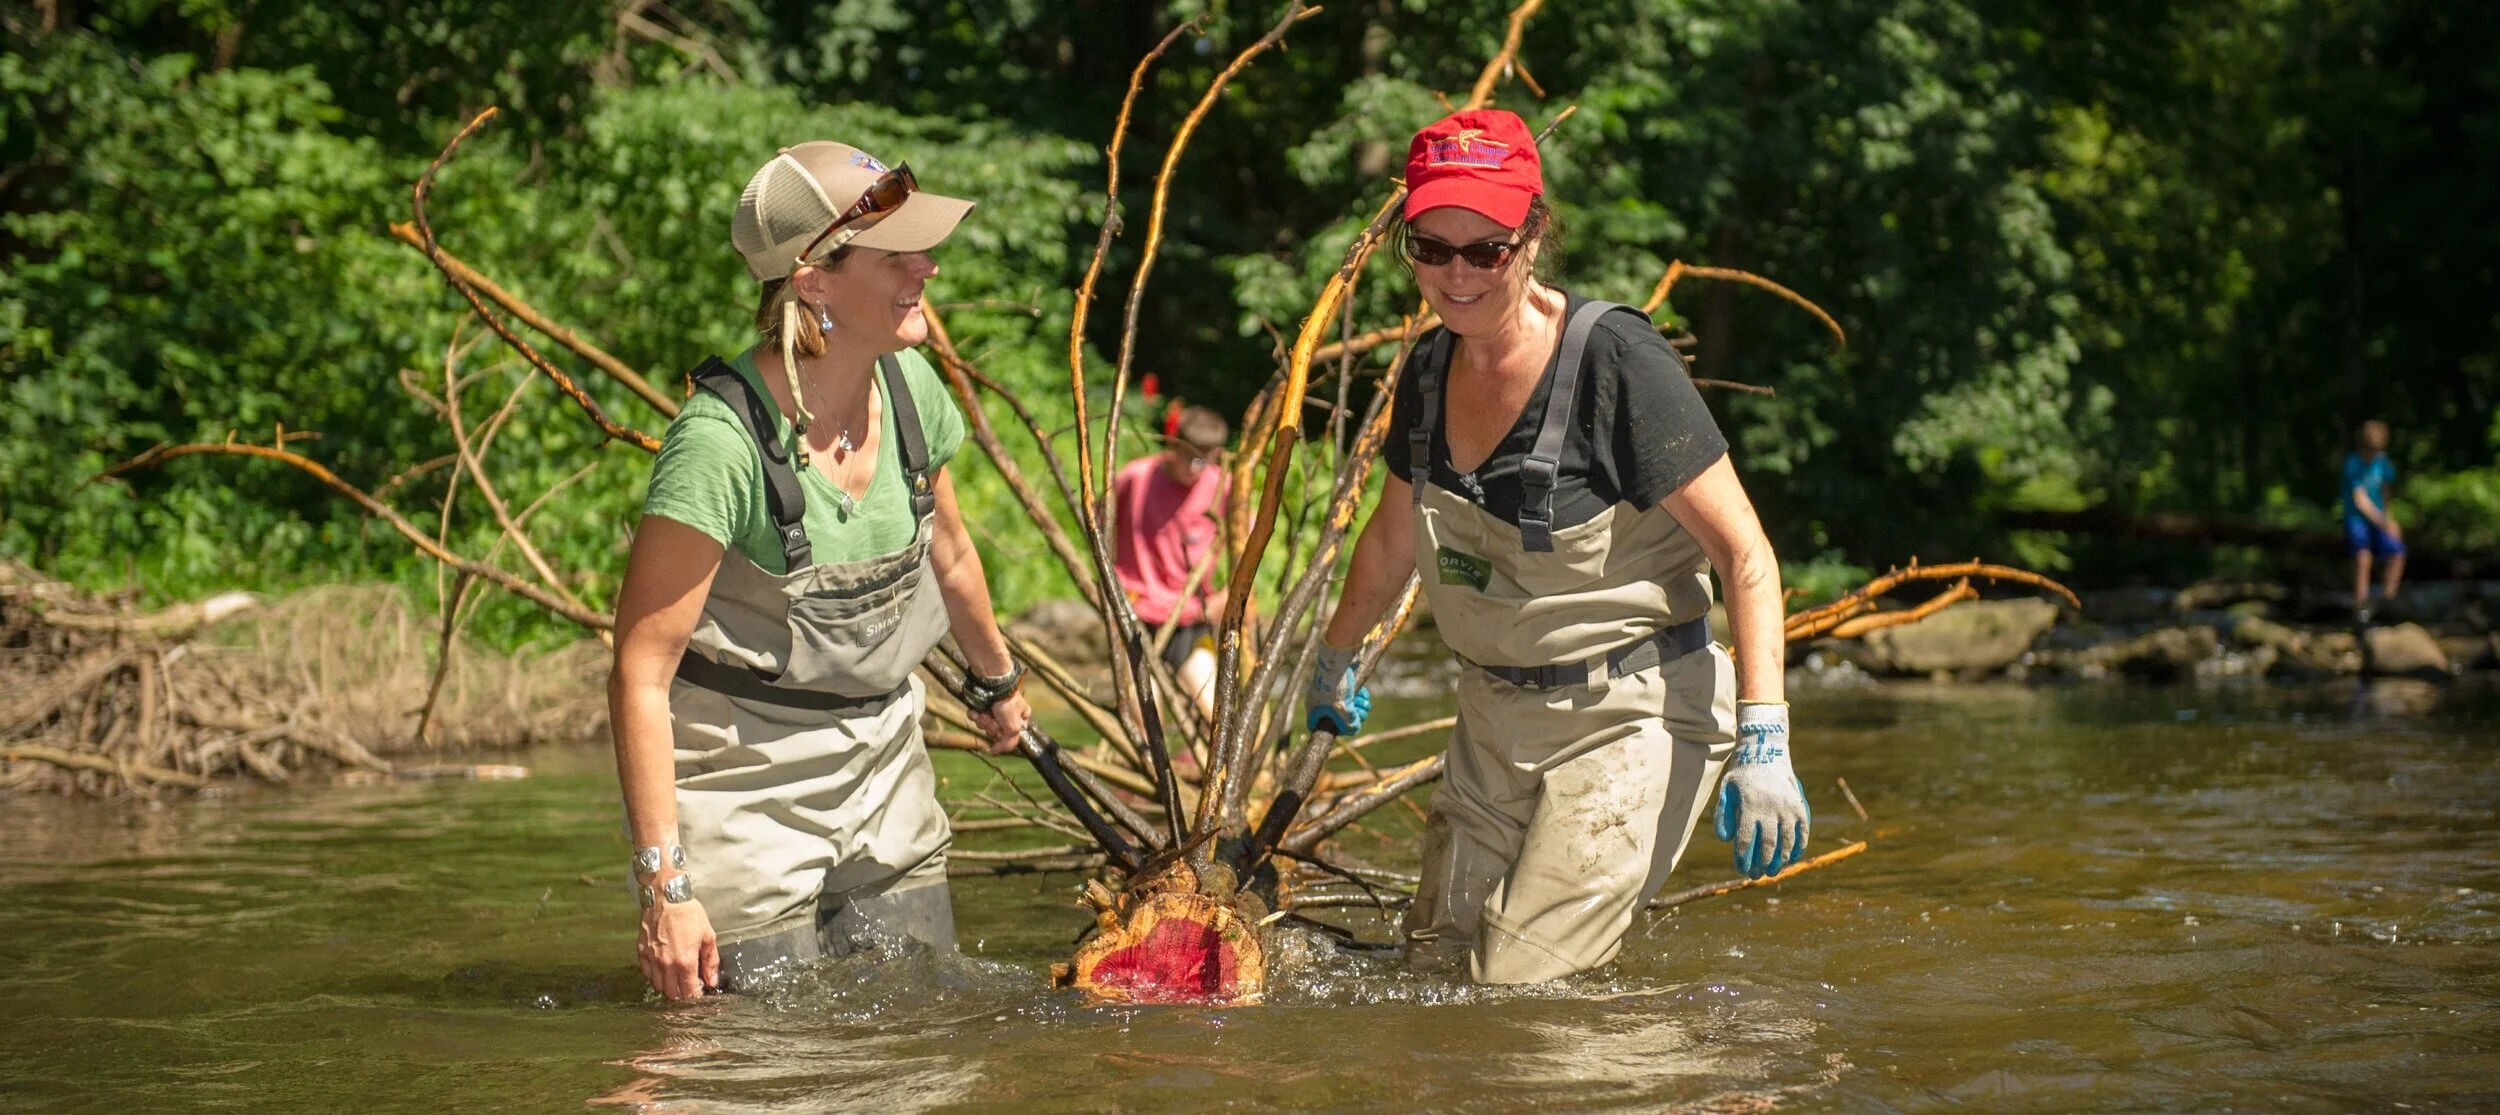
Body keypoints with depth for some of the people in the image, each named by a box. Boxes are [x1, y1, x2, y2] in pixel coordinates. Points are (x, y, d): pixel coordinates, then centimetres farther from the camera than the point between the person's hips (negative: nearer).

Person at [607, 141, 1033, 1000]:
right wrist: (664, 887, -25)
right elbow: (640, 674, -22)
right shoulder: (722, 440, -24)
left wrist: (996, 681, 34)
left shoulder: (909, 388, -4)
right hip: (745, 786, -6)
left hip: (882, 764, 6)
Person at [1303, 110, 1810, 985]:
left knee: (1524, 993, -14)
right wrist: (1332, 663, 36)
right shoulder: (1432, 368, 3)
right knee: (1432, 963, 7)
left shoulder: (1614, 359, -18)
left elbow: (1745, 554, -18)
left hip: (1628, 719, -7)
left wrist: (1764, 741, -27)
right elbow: (1394, 538, 23)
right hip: (1494, 720, 8)